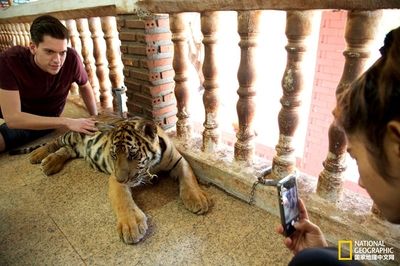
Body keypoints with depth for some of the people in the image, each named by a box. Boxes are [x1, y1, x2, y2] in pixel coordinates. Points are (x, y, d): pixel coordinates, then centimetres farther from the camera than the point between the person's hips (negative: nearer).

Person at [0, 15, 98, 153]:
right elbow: (12, 118, -32)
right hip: (13, 119, 2)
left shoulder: (71, 58, -27)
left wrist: (95, 119, -7)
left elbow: (85, 86, -5)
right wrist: (66, 122, -37)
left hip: (44, 123, -1)